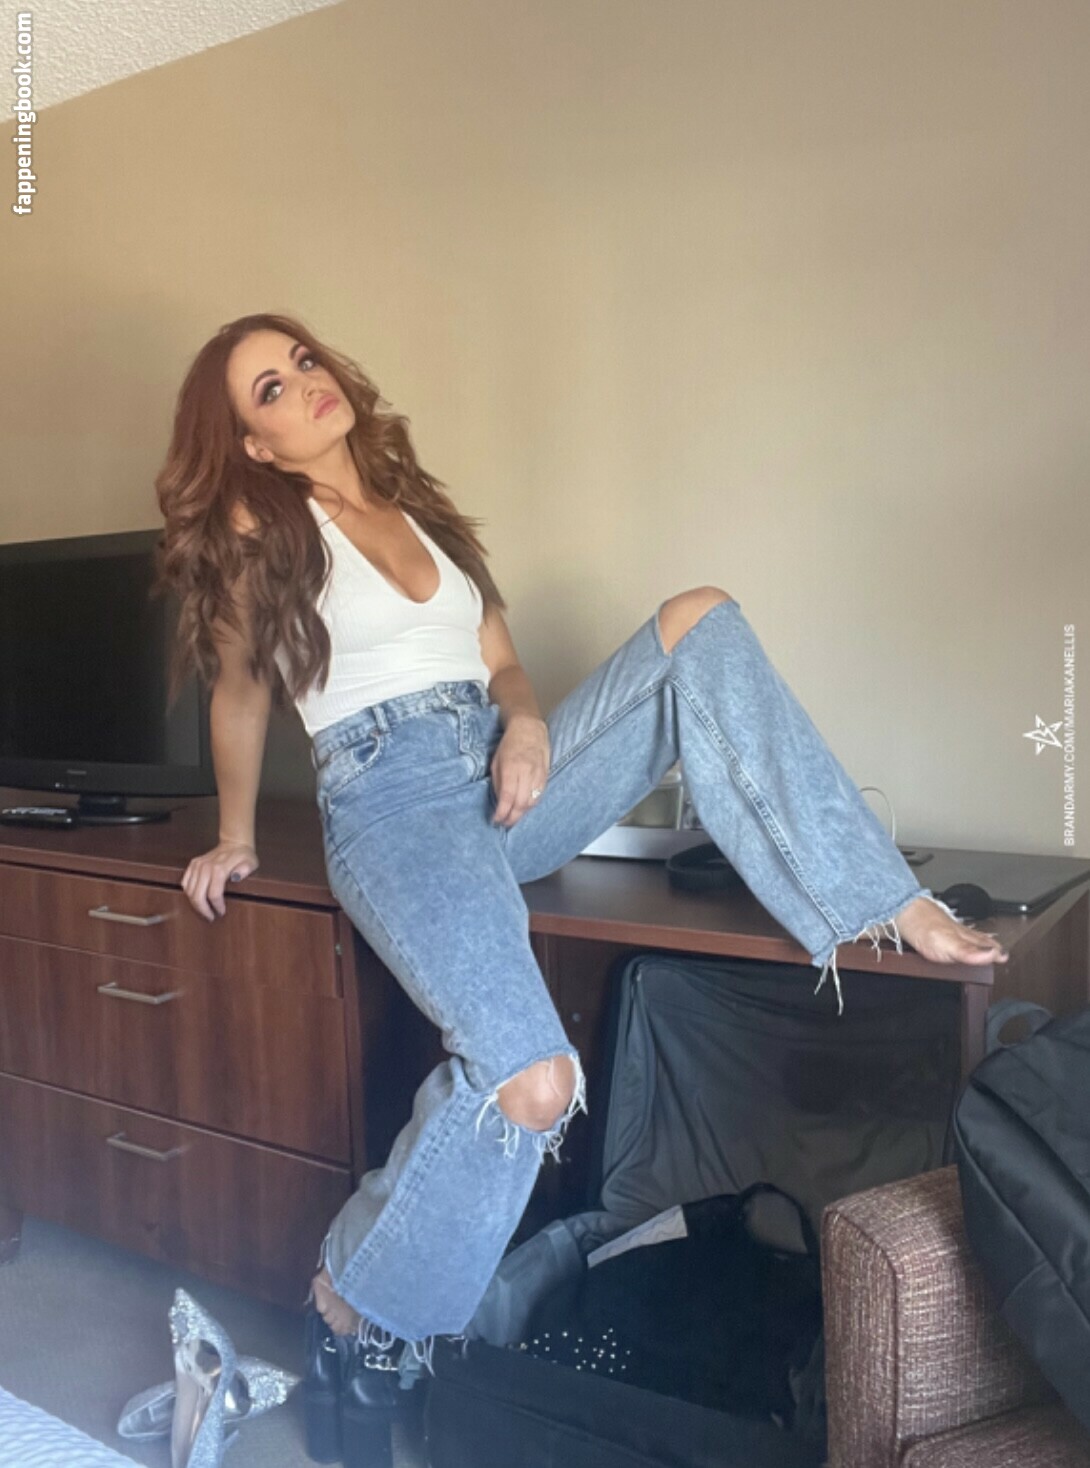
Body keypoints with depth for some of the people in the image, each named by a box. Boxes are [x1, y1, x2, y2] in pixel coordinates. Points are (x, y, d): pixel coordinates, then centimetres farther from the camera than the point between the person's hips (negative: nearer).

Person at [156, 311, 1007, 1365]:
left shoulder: (413, 504, 21)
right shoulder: (255, 528, 3)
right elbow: (240, 697, 11)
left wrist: (528, 723, -2)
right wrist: (235, 837, 20)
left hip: (504, 781, 6)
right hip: (390, 802, -6)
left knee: (697, 620, -14)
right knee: (534, 1084, -29)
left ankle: (883, 905, -16)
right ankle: (359, 1310, -1)